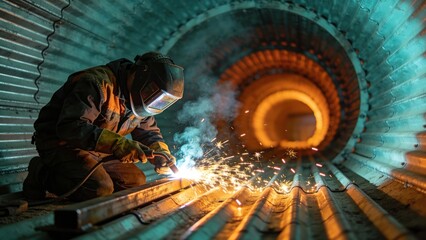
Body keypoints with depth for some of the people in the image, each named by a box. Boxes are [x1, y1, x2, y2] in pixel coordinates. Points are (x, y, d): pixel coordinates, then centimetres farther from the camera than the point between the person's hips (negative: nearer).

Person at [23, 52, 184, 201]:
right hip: (61, 143, -9)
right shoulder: (98, 83, -27)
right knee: (99, 189, -29)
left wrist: (161, 152, -9)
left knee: (137, 181, 1)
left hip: (98, 151, 9)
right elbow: (70, 127, -35)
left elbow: (149, 131, 13)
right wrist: (118, 144, -43)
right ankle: (41, 174, -5)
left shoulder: (139, 100, 2)